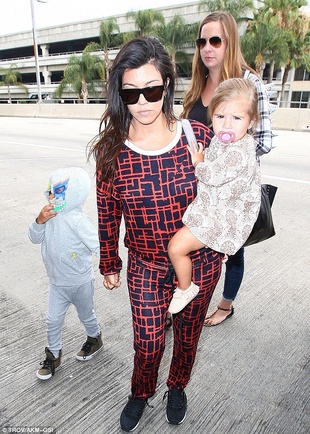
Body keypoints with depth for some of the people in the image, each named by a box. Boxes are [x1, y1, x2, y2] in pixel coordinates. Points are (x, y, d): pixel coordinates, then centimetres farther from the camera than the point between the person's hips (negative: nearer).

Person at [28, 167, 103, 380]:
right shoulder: (51, 216, -7)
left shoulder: (78, 220, -29)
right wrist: (40, 221, -18)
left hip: (80, 282, -5)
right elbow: (35, 238, 1)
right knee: (54, 319, 14)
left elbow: (98, 244, -30)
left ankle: (95, 339, 49)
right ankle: (53, 355, 36)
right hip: (57, 282, 5)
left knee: (86, 314, 20)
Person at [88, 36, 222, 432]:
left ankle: (177, 387, 56)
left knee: (187, 335, 22)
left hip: (199, 263, 1)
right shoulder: (111, 150, -13)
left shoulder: (198, 137, -16)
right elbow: (107, 213, -2)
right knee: (147, 342, 14)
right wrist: (109, 264, 7)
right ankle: (141, 393, 51)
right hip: (145, 267, 0)